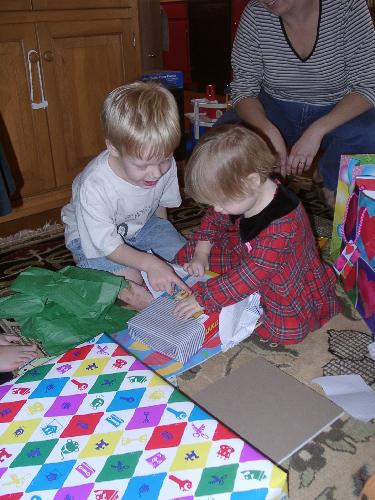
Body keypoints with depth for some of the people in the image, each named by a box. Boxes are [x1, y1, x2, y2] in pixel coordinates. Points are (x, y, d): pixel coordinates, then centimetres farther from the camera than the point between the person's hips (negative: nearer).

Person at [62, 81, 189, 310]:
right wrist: (150, 263, -40)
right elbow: (109, 246, -28)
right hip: (95, 235, -4)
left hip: (142, 223, 5)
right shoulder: (94, 188, -37)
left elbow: (160, 204, 0)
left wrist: (164, 239, 1)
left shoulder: (164, 165, -23)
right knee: (130, 279, -25)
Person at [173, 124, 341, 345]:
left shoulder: (282, 225, -37)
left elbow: (252, 274, -34)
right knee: (187, 254, 2)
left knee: (286, 329, -33)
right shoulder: (243, 195, -12)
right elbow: (214, 220, 8)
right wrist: (201, 254, -6)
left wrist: (204, 299, -30)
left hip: (291, 286, -8)